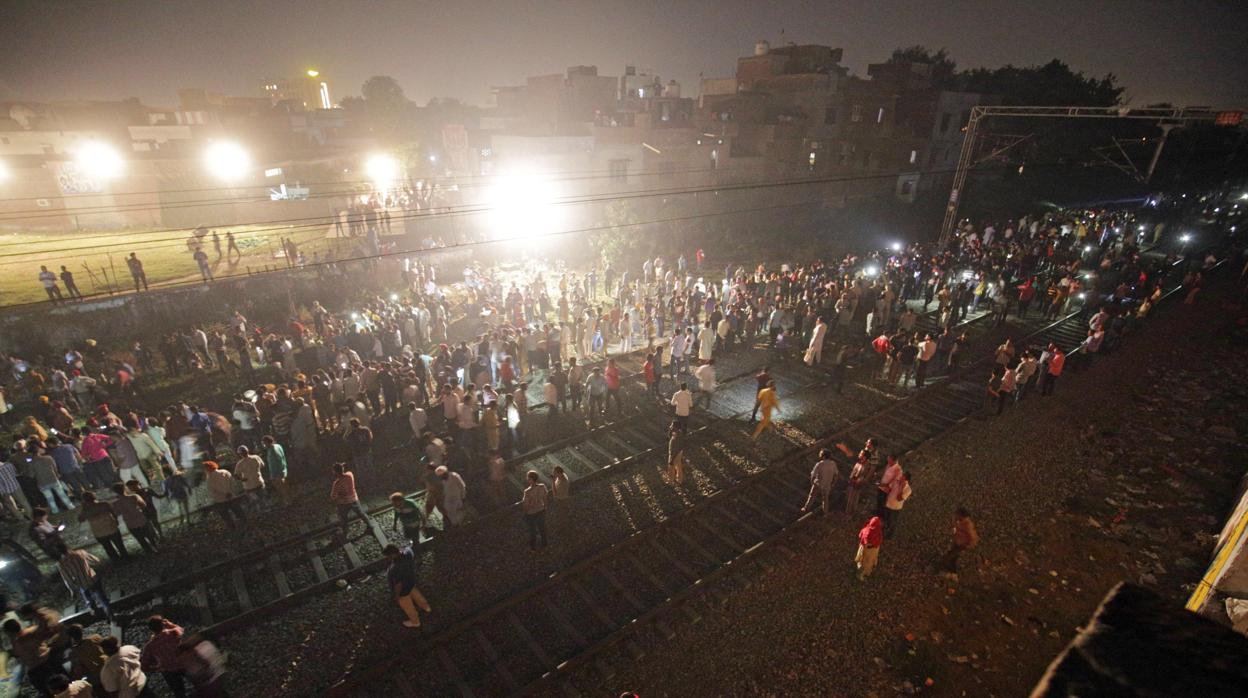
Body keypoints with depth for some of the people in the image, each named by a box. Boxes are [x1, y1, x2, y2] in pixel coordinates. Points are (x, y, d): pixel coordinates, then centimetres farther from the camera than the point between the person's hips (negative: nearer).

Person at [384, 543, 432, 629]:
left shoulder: (396, 569, -44)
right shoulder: (407, 550, -26)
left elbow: (398, 585, -28)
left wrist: (396, 596, -9)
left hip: (403, 588, -6)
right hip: (411, 579, 7)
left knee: (406, 605, 23)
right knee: (414, 593, 35)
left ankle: (415, 622, 50)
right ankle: (426, 607, 60)